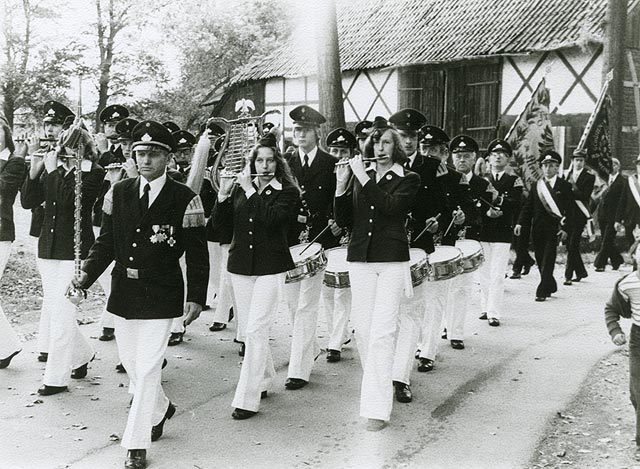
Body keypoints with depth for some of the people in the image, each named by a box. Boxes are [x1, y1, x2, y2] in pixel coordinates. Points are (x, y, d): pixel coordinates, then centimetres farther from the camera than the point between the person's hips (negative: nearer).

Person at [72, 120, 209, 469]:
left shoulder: (185, 200, -8)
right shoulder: (118, 194, 4)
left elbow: (197, 254, -6)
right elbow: (105, 242, 8)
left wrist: (196, 296, -11)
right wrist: (87, 275, -7)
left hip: (161, 299, -5)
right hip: (123, 295, 5)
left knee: (147, 369, -3)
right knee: (130, 364, 17)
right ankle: (160, 408, 45)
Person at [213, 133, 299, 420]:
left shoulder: (287, 191, -3)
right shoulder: (241, 188, 8)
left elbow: (272, 217, -21)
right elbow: (219, 221, 4)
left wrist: (250, 191, -16)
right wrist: (223, 194, -9)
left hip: (270, 267, -5)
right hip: (240, 265, 5)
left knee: (256, 331, -10)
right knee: (252, 329, 14)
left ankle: (248, 399, -5)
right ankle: (264, 379, 34)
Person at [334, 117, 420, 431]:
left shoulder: (408, 179, 2)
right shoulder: (360, 176, 12)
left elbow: (390, 205, -17)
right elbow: (344, 221, 7)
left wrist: (363, 178, -16)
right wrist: (341, 186, -5)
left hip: (392, 262, -4)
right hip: (360, 260, 4)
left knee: (381, 332, -11)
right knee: (363, 329, 6)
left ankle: (378, 407, -9)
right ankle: (376, 385, 27)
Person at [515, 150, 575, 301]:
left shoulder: (564, 186, 1)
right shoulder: (536, 186, 10)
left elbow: (570, 209, -1)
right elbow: (528, 206, 9)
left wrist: (565, 228, -10)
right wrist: (520, 223, -2)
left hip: (554, 228, -4)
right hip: (537, 228, 4)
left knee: (547, 261, -7)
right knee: (540, 260, 9)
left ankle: (542, 291, -2)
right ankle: (551, 286, 28)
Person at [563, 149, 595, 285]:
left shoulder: (589, 177, -1)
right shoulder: (567, 175, 13)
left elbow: (584, 196, -13)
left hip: (580, 216, -5)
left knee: (573, 245, -8)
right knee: (570, 245, 10)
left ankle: (568, 275, -5)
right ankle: (581, 271, 26)